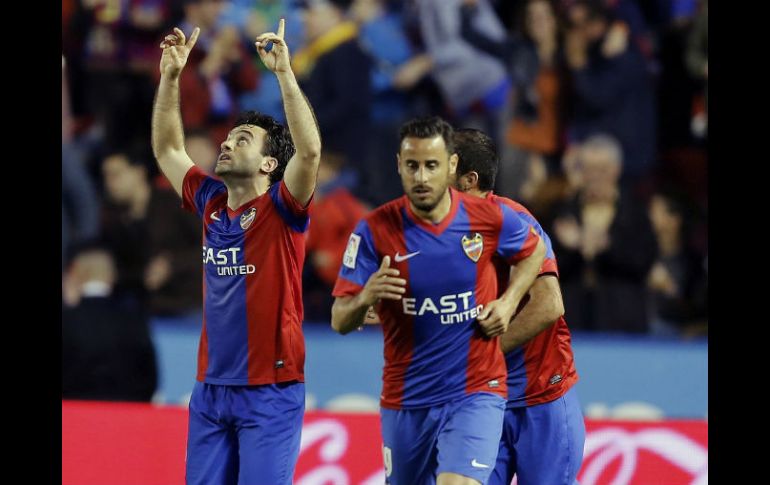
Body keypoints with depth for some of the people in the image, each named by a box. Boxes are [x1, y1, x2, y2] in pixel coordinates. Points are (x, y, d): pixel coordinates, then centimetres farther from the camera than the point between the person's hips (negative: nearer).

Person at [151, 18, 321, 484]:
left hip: (270, 391, -6)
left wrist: (284, 72, -26)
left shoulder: (281, 209, -6)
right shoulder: (211, 203, 11)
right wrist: (171, 76, 11)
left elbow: (310, 150, -23)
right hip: (212, 389, 6)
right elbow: (167, 149, 21)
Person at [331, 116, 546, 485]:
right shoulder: (375, 230, -10)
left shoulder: (489, 219, -8)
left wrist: (508, 303, -1)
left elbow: (534, 250, 16)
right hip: (404, 400, 2)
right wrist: (365, 298, -32)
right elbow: (339, 321, -9)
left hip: (475, 394, -2)